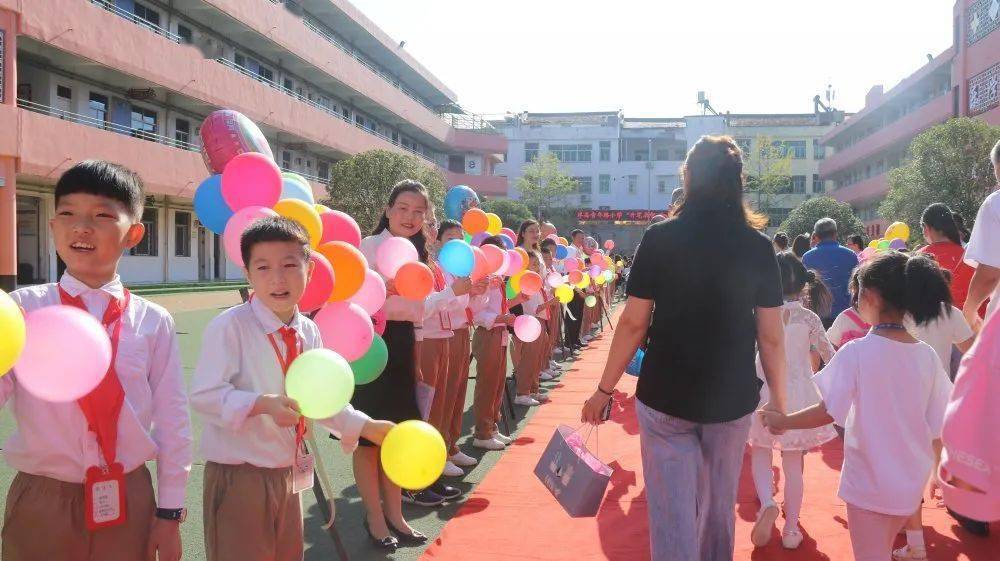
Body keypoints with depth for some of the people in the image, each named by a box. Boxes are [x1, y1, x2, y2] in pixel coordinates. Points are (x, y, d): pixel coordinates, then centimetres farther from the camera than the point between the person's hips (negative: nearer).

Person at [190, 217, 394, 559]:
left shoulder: (309, 332, 3)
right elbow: (203, 396, -22)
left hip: (289, 473, 7)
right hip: (238, 475, -6)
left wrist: (367, 427, 7)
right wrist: (263, 404, -34)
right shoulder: (229, 326, -18)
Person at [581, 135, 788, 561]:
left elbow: (633, 322, -7)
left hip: (665, 395, -2)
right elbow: (771, 335, -2)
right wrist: (778, 399, 10)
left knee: (673, 510, 6)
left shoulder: (659, 239, -7)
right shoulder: (758, 245, -3)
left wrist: (605, 389, 2)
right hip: (732, 399, 2)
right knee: (720, 506, 22)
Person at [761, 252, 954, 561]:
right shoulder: (927, 355, -5)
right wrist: (938, 474, 15)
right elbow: (938, 428, 0)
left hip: (869, 483, -5)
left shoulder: (857, 352, -19)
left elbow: (827, 413, -18)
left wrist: (782, 421, -4)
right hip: (912, 482, 5)